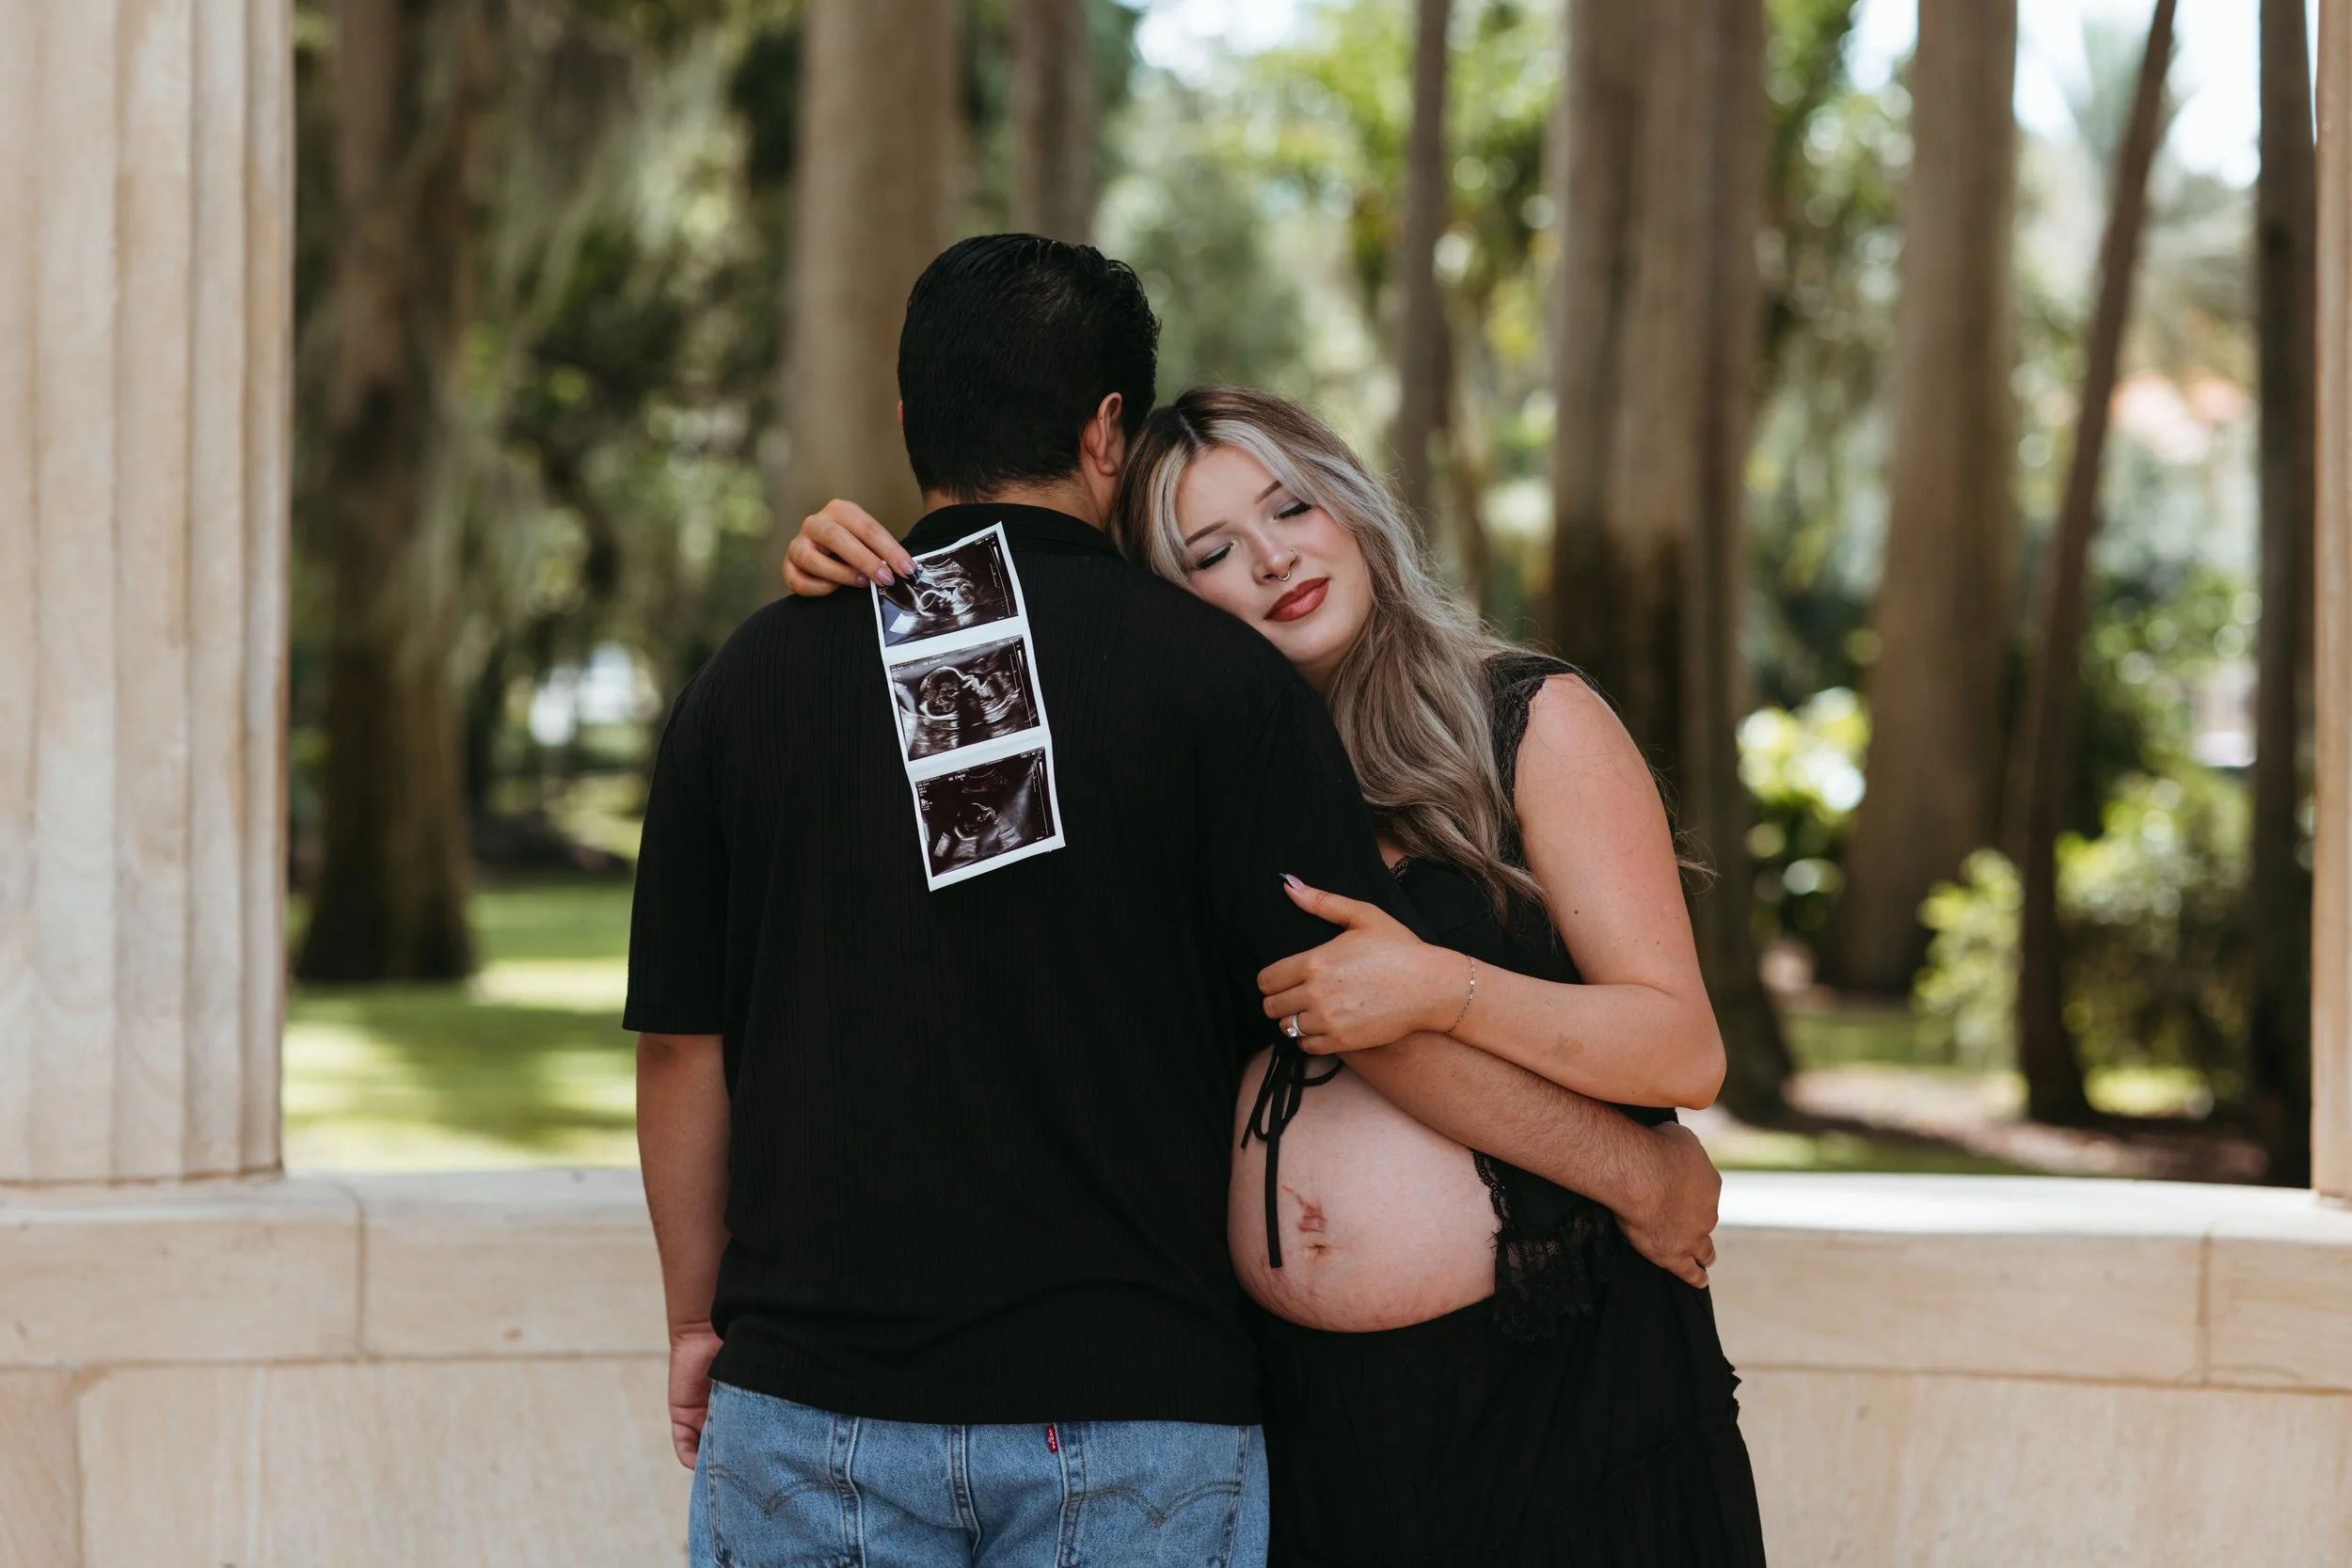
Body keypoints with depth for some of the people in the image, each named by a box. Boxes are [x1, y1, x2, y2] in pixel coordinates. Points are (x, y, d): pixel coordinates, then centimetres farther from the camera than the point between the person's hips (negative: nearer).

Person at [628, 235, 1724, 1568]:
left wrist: (696, 1325, 18)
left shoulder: (751, 683, 3)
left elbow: (682, 1047, 6)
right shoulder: (1213, 676, -5)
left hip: (814, 1402, 2)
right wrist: (1640, 1169, 2)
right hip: (1130, 1411, -2)